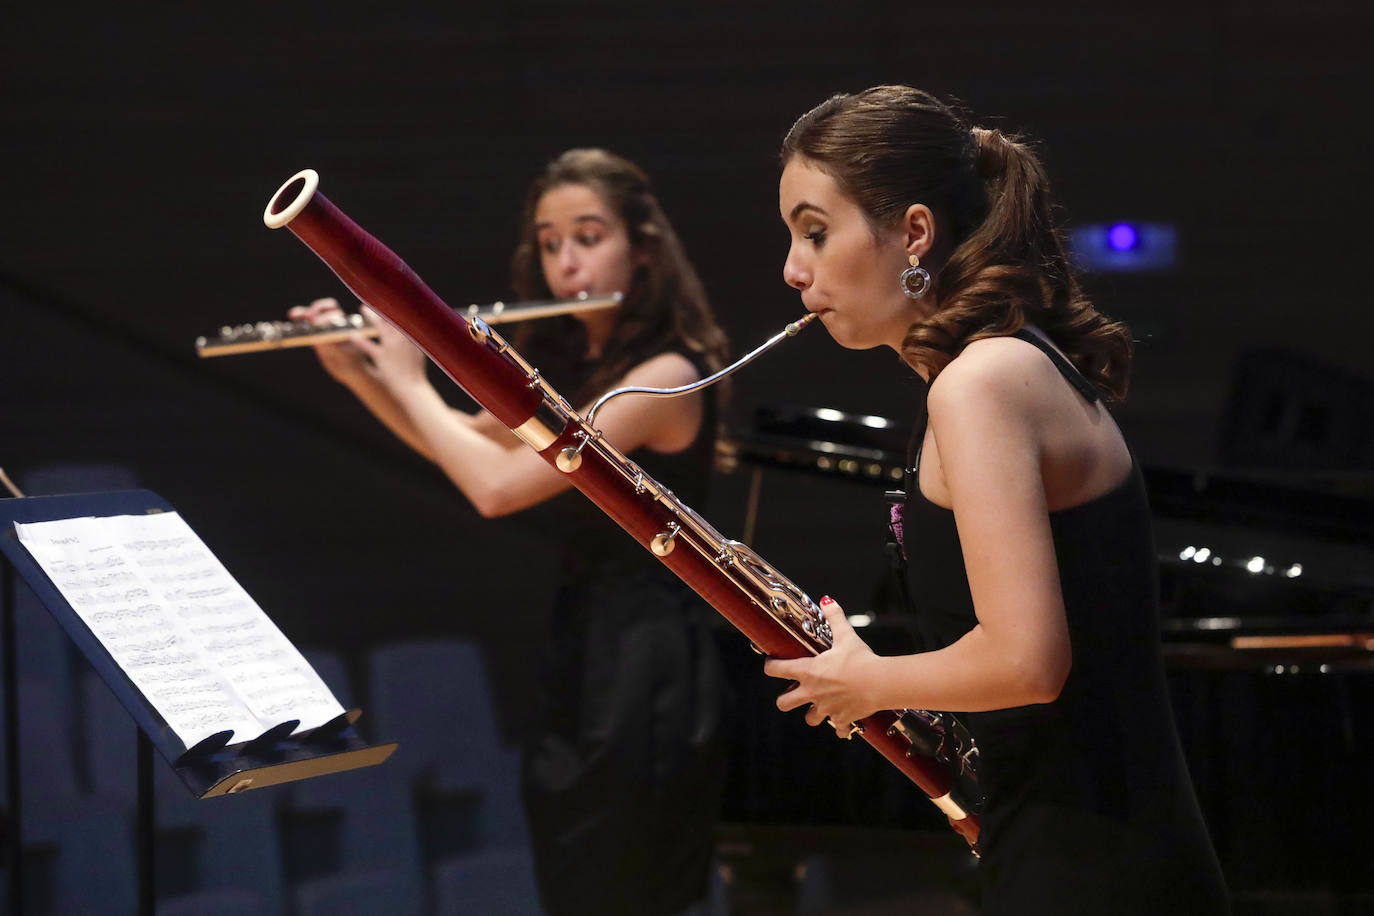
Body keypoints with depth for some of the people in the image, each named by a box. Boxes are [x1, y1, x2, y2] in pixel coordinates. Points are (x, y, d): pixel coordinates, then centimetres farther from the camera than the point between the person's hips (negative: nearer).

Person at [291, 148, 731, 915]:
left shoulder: (666, 375, -18)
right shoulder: (569, 366, 11)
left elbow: (499, 485, -25)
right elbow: (466, 443, 25)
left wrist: (408, 378, -11)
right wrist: (356, 372, 10)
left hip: (645, 674, -9)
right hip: (580, 658, 9)